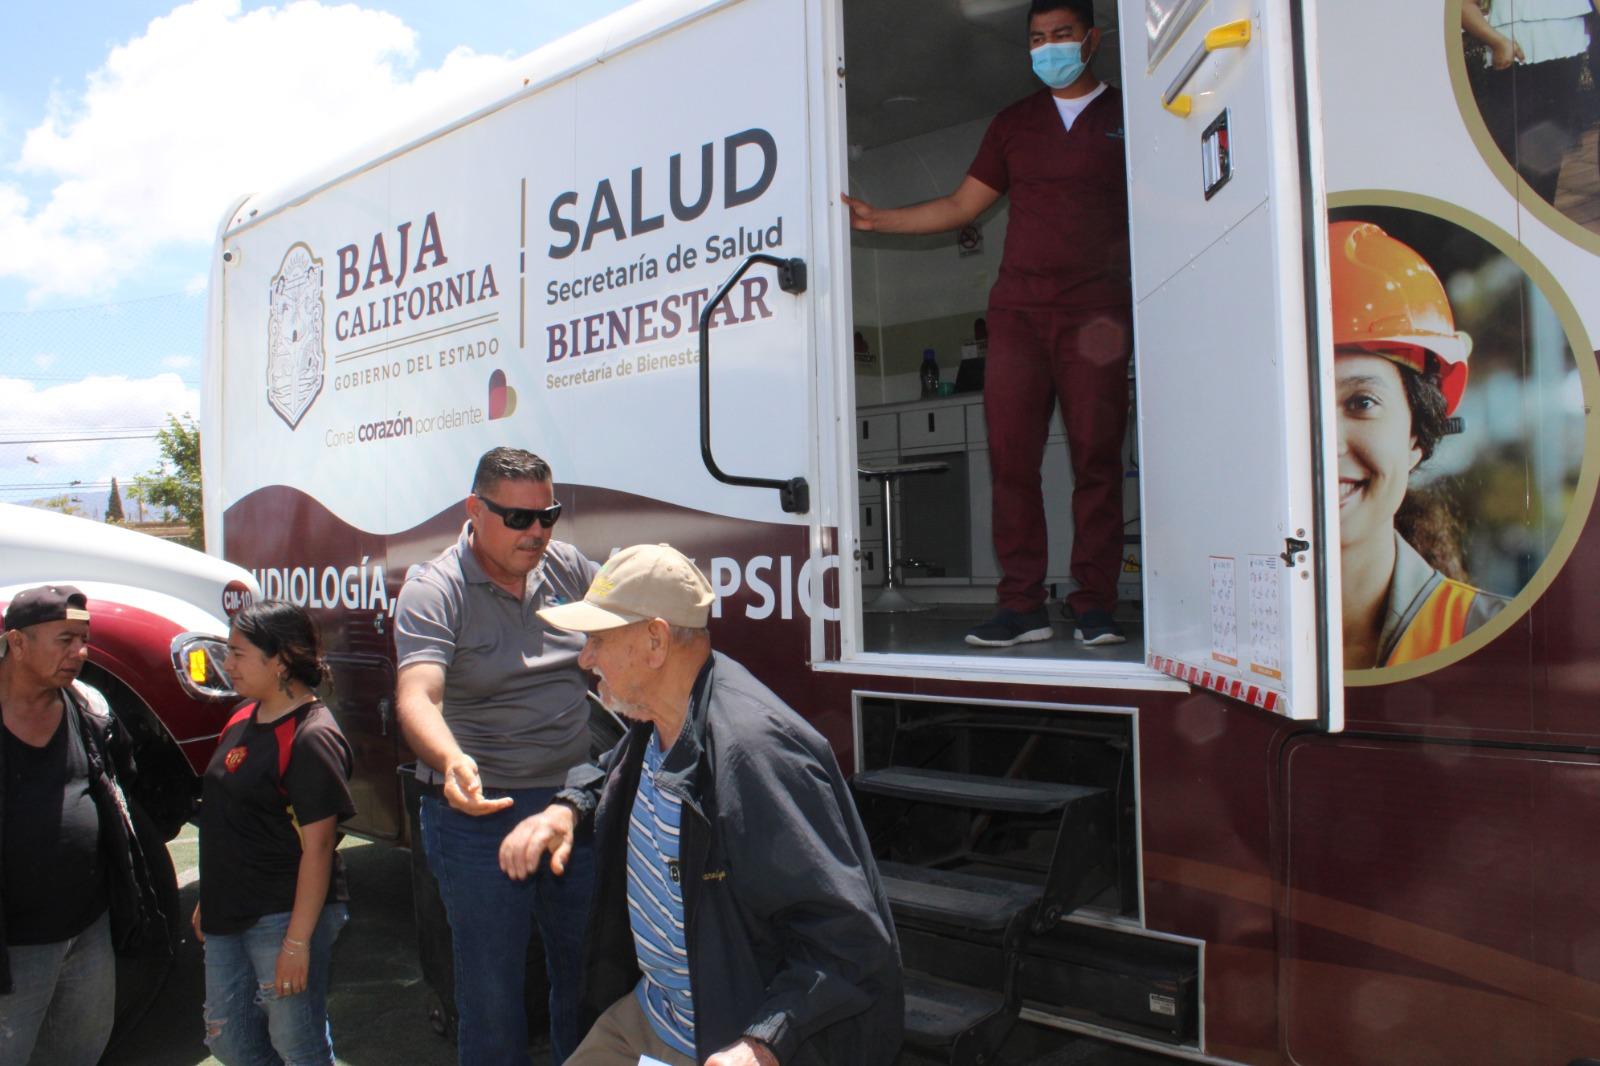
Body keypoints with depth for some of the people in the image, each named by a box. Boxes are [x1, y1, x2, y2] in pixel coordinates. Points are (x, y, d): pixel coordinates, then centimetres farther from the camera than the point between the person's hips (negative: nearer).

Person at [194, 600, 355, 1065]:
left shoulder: (311, 738, -20)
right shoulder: (244, 716, 7)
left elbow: (317, 848, -21)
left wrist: (298, 941, -21)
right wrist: (208, 901, 19)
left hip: (284, 917, -9)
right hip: (228, 917, 9)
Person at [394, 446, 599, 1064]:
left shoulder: (568, 568, 3)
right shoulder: (434, 591, -12)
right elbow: (417, 696, -24)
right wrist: (452, 763, -44)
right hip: (481, 812, -4)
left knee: (585, 972, 18)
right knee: (491, 988, 9)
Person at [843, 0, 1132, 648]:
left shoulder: (1127, 115, 13)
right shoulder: (1013, 123, 21)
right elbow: (962, 205, 20)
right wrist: (877, 219, 13)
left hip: (1095, 312, -2)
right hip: (1017, 310, 3)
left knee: (1096, 458, -5)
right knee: (1010, 457, -5)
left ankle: (1095, 606, 2)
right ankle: (1022, 606, 0)